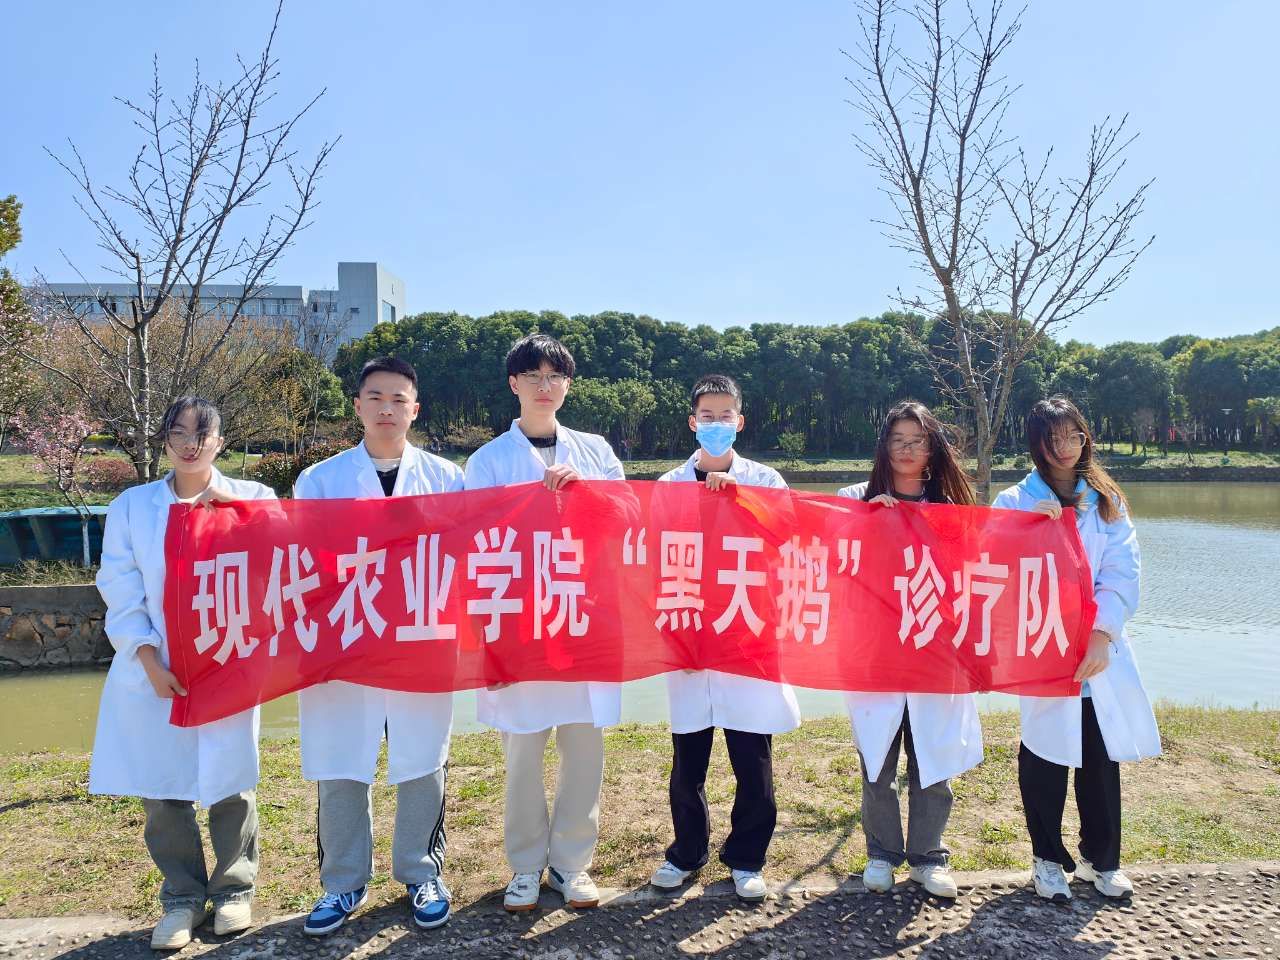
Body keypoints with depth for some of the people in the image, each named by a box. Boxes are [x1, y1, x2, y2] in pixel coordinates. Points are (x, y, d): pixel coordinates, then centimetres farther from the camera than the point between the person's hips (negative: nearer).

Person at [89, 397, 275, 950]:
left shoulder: (251, 499, 3)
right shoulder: (131, 506, 7)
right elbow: (121, 594, 2)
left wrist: (237, 509, -14)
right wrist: (151, 663, -7)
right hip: (153, 671, 2)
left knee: (230, 784, 4)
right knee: (161, 788, 6)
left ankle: (233, 890, 25)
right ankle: (182, 898, 24)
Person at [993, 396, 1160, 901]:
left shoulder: (1107, 501, 10)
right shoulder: (1015, 501, 4)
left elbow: (1123, 572, -1)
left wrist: (1102, 634, -14)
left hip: (1101, 647, 3)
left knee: (1102, 756, 8)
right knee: (1045, 755, 3)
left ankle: (1100, 859, 27)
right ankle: (1047, 859, 21)